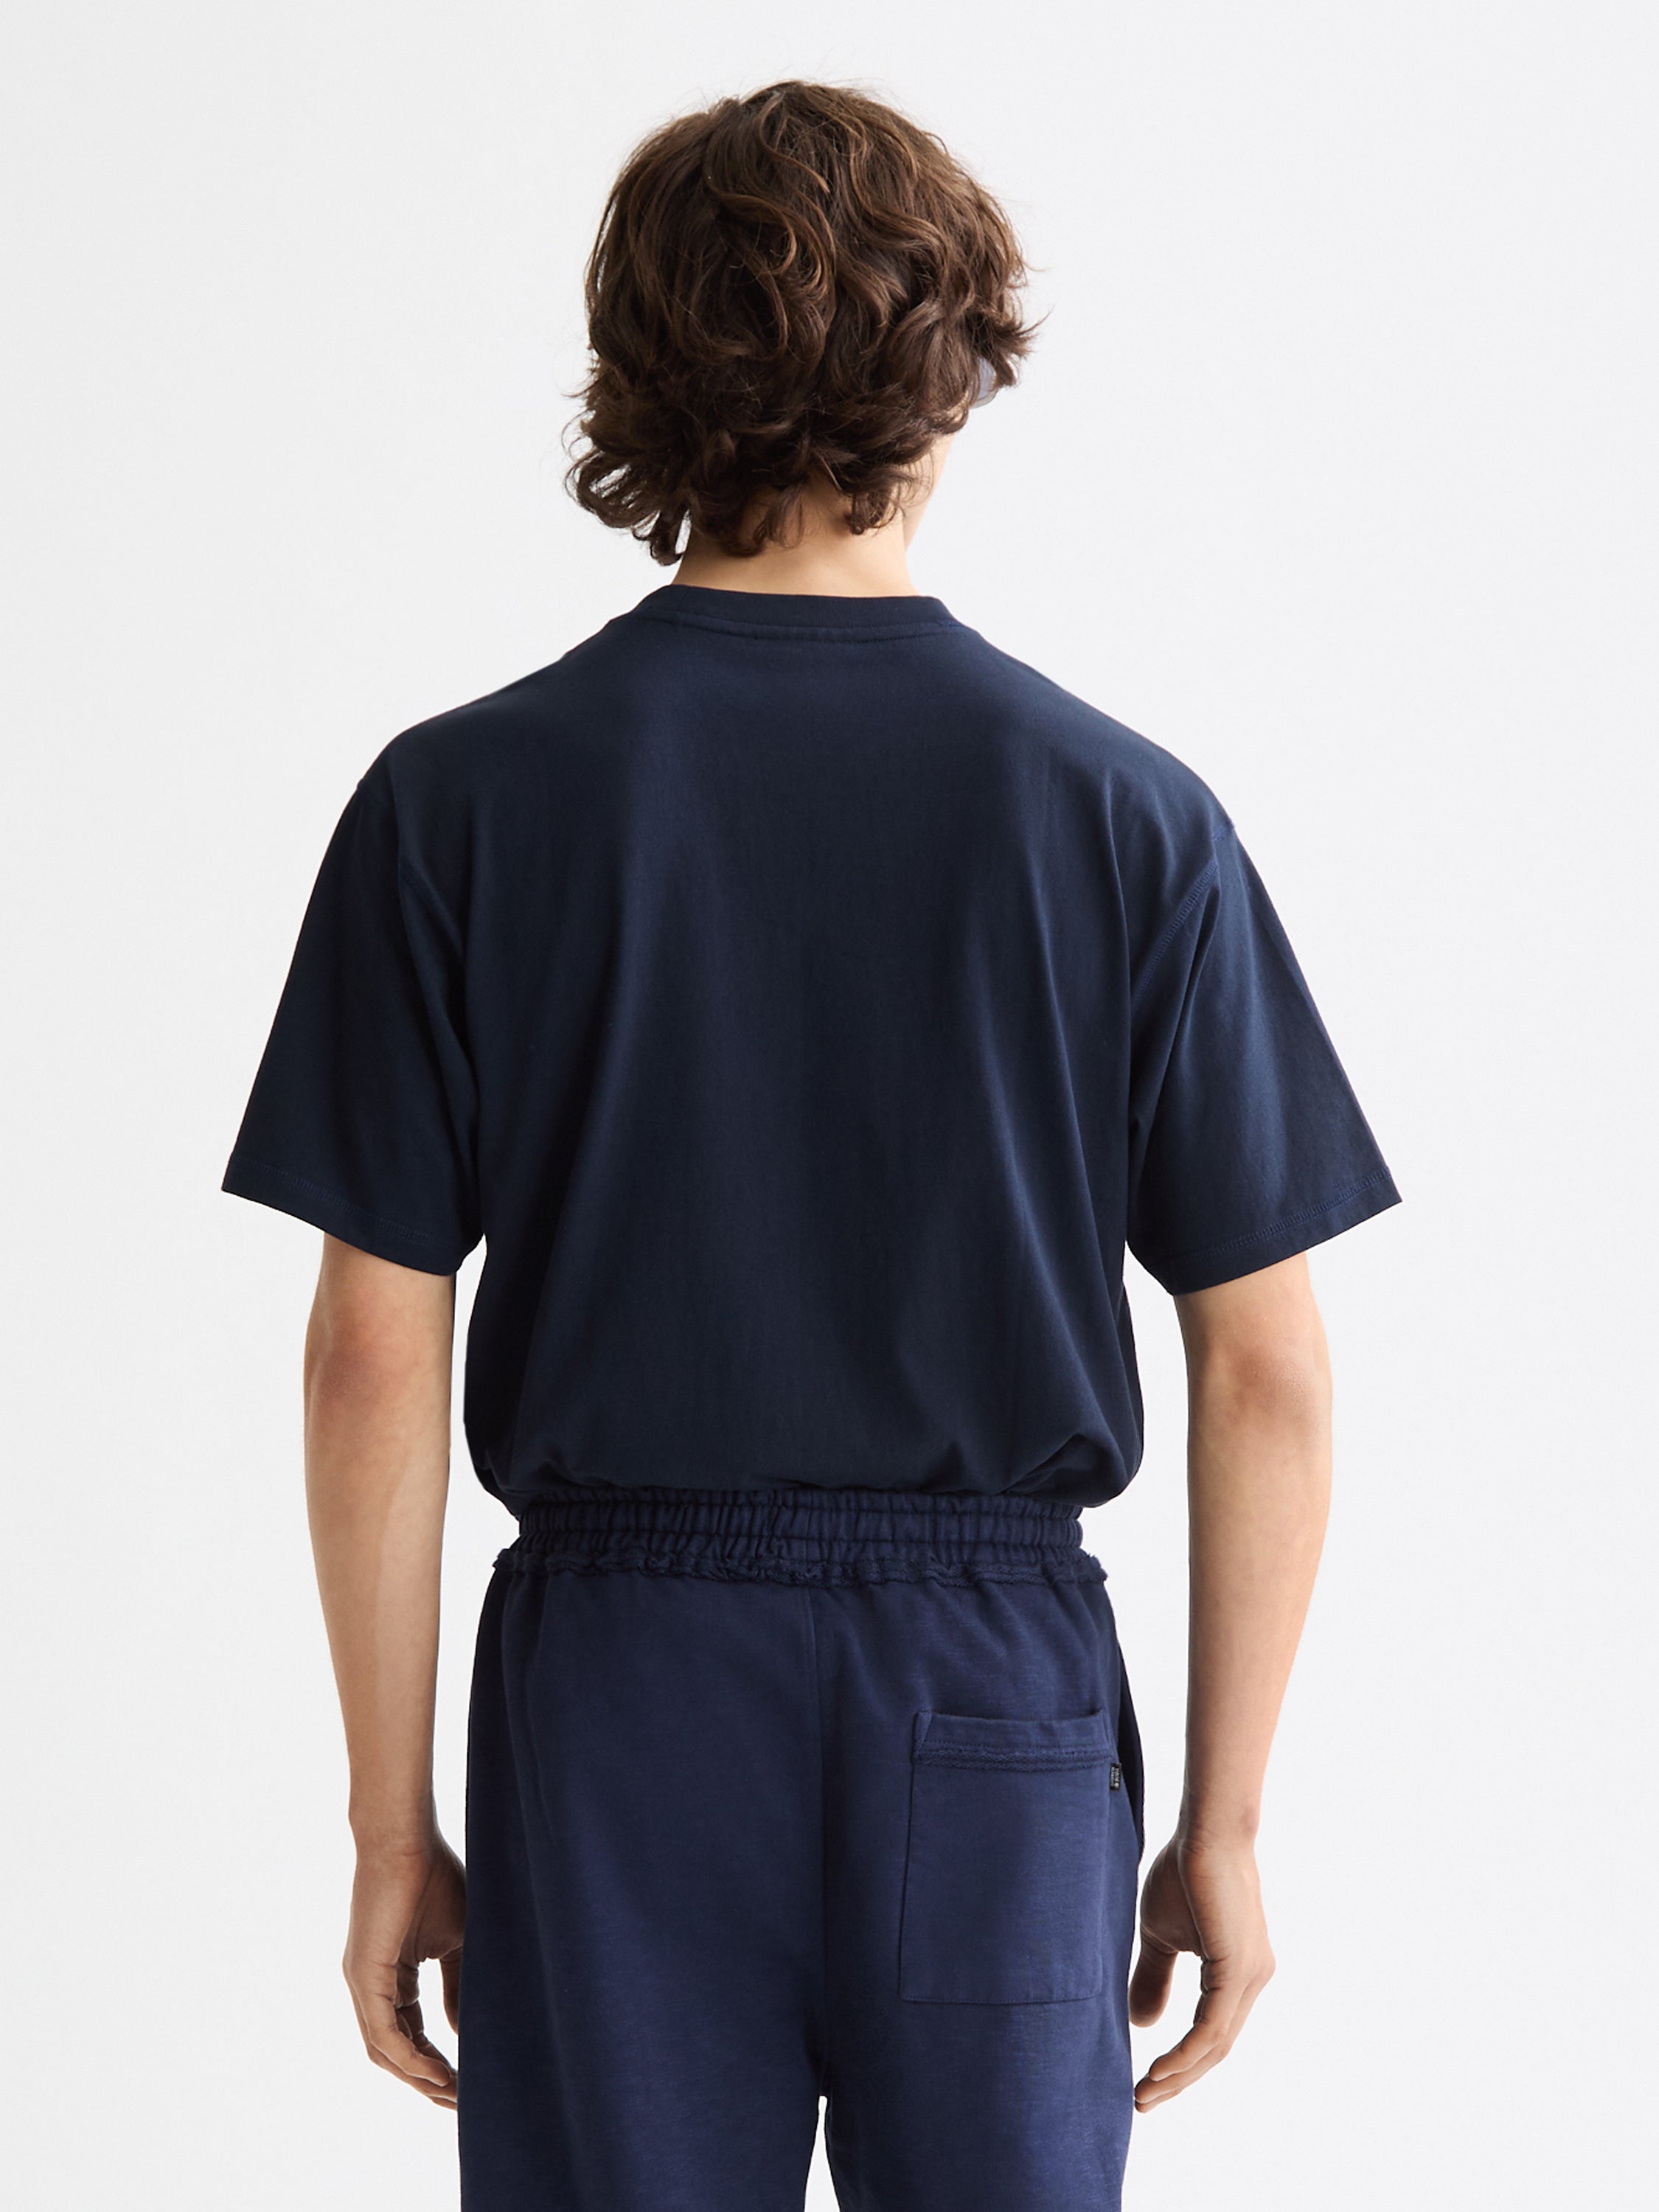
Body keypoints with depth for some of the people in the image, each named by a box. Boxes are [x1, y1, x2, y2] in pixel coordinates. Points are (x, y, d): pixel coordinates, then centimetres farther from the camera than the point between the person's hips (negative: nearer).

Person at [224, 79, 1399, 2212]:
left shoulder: (460, 807, -5)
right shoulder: (1124, 816, -4)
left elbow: (376, 1361, -5)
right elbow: (1265, 1370, -3)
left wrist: (391, 1824, 4)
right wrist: (1223, 1822, 7)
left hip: (618, 1697, 0)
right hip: (998, 1697, 0)